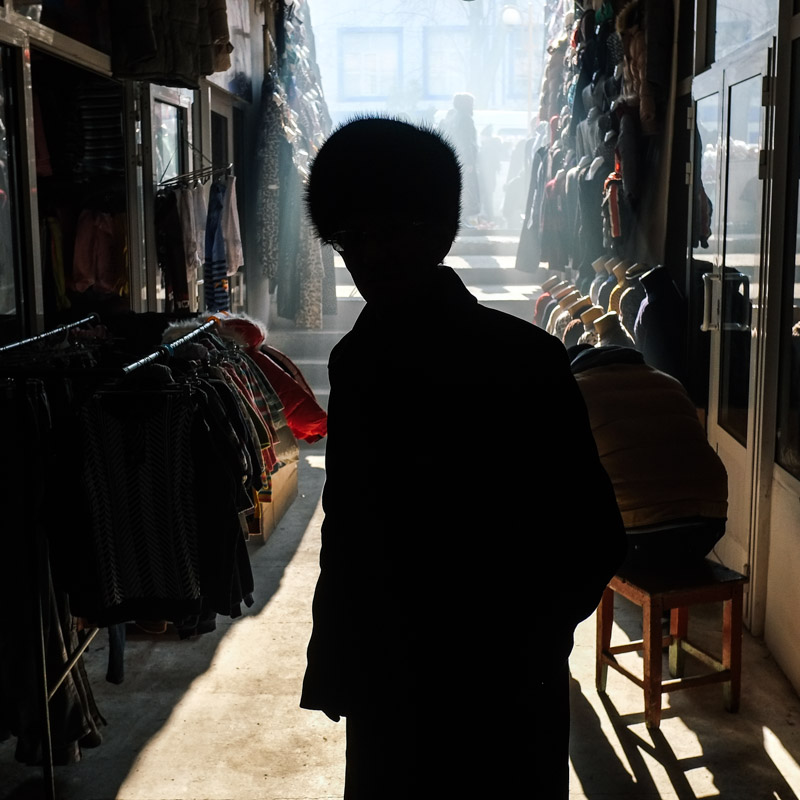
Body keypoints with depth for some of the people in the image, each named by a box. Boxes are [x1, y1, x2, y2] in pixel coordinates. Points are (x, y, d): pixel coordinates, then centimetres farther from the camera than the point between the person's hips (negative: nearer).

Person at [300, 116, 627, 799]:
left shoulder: (526, 360, -15)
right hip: (386, 692, 5)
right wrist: (335, 663, 10)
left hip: (501, 704, -5)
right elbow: (346, 530, 9)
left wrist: (519, 649, -14)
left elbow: (594, 538, -11)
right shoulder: (357, 359, 2)